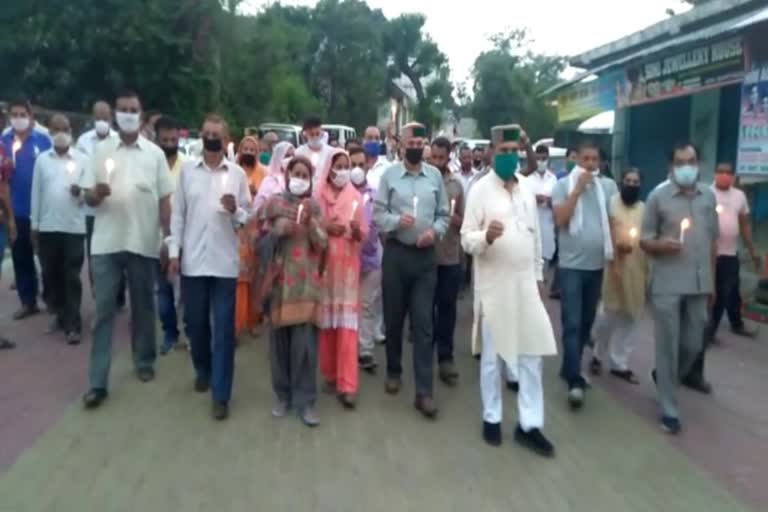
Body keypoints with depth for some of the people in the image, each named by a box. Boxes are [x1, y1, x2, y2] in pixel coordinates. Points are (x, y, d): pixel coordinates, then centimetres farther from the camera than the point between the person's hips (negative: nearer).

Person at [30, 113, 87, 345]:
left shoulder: (82, 159, 2)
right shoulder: (41, 159, 8)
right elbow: (36, 193, 8)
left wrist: (80, 192, -22)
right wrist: (34, 225, 7)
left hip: (74, 227, -3)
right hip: (48, 227, 3)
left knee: (72, 277, -1)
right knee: (50, 274, 10)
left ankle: (73, 325, 2)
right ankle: (59, 315, 26)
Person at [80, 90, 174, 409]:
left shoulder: (155, 153, 4)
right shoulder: (101, 151, 6)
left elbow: (164, 200, 4)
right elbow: (89, 198, 6)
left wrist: (169, 238, 0)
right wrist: (97, 193, -17)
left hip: (144, 243, 0)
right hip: (106, 243, 0)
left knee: (143, 306, 12)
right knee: (104, 310, 0)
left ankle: (144, 361, 30)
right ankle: (98, 382, 3)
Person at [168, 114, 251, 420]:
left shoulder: (238, 173, 2)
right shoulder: (187, 169, 5)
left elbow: (248, 217, 4)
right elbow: (178, 213, 5)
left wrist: (235, 211, -17)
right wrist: (174, 252, 0)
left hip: (224, 262, -1)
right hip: (192, 260, 2)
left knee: (223, 328, 1)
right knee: (195, 322, 14)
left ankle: (221, 394, 8)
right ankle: (202, 370, 40)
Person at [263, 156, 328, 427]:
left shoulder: (314, 206, 8)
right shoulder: (274, 203, 6)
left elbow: (322, 243, 1)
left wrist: (310, 221, -13)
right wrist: (278, 230, -13)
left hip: (306, 280, 0)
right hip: (279, 278, 0)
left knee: (305, 341, -5)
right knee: (279, 338, 3)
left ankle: (304, 400, 4)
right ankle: (283, 395, 18)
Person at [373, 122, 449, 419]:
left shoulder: (435, 175, 6)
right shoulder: (389, 175, 1)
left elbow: (444, 214, 7)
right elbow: (377, 214, -2)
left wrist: (435, 231, -12)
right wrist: (397, 221, -21)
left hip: (426, 256, 0)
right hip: (396, 253, 0)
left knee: (423, 324, -2)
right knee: (393, 318, 12)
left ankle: (424, 391, 1)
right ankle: (393, 371, 35)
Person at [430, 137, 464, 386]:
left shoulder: (456, 184, 5)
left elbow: (464, 221, 10)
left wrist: (455, 220, -11)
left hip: (451, 257, 2)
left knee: (447, 308, 7)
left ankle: (445, 358, 18)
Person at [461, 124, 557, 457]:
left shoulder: (527, 188, 9)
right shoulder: (481, 189, -7)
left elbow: (535, 235, 15)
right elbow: (466, 239, -9)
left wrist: (539, 275, 15)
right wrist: (486, 236, -30)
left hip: (525, 282, 5)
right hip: (494, 283, -4)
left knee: (532, 354, 6)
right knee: (492, 356, 7)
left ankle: (529, 424, 17)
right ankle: (491, 418, 24)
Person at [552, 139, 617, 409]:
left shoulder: (609, 185, 5)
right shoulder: (563, 185, -3)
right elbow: (561, 219, -15)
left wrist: (616, 253, 4)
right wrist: (578, 188, -14)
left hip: (598, 265, 4)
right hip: (571, 265, -4)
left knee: (586, 322, 13)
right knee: (572, 324, -7)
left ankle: (569, 368, 29)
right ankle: (575, 381, -6)